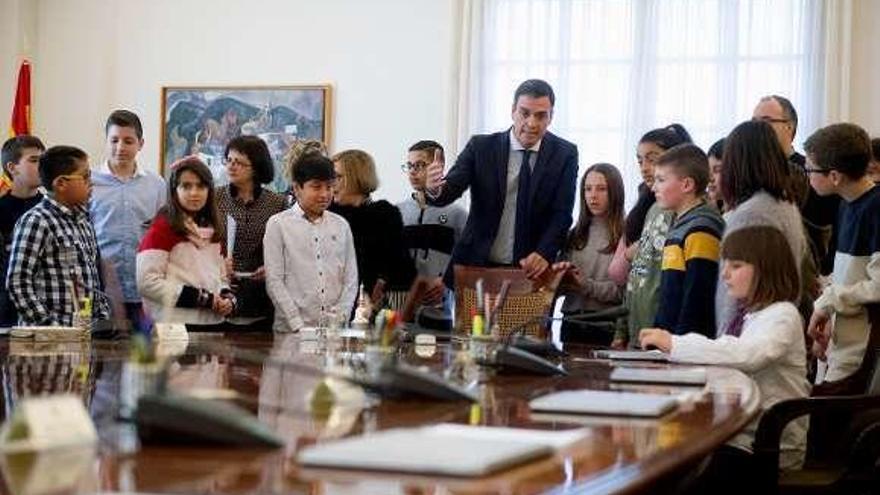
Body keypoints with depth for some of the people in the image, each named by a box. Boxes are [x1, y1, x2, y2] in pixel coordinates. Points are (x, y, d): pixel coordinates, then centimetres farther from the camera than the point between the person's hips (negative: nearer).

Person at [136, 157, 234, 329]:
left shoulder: (212, 231, 16)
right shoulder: (162, 228, -5)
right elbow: (147, 282, -14)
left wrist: (227, 298, 2)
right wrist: (201, 298, -14)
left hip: (214, 324, 7)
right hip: (176, 326, -7)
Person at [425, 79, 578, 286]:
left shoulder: (564, 154, 0)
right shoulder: (481, 147, -1)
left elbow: (561, 214, -5)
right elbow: (451, 189, -10)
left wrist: (544, 254, -22)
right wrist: (435, 189, -35)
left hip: (531, 269, 0)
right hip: (476, 267, 0)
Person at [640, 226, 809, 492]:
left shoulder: (782, 315, -12)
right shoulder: (752, 315, 16)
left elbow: (746, 355, -31)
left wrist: (676, 344, -29)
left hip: (767, 448, -8)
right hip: (739, 434, 8)